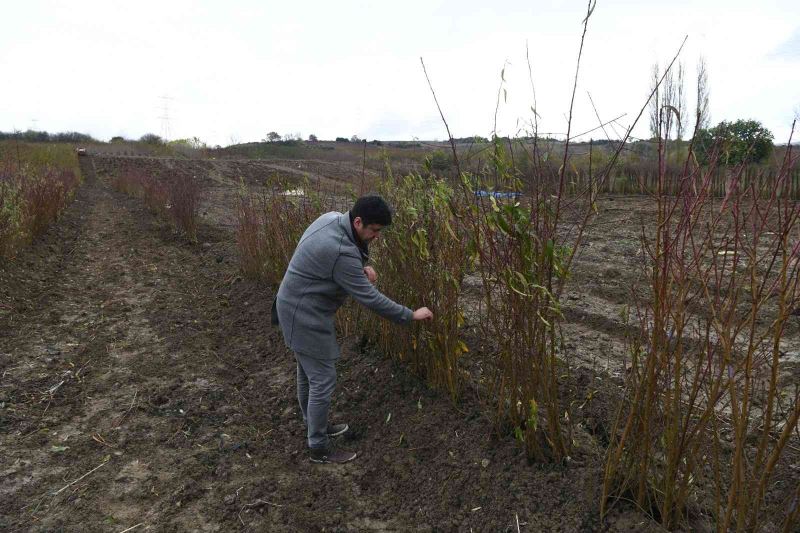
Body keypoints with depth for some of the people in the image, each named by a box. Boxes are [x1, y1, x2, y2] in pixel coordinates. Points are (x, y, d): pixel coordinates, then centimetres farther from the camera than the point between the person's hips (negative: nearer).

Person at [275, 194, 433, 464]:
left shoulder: (331, 218, -3)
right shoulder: (342, 253, -30)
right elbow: (370, 298, -26)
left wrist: (362, 267, -7)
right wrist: (410, 315, -15)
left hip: (295, 306, 10)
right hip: (306, 316, -10)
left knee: (308, 372, 23)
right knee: (323, 380, 1)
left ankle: (315, 424, 41)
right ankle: (319, 448, 16)